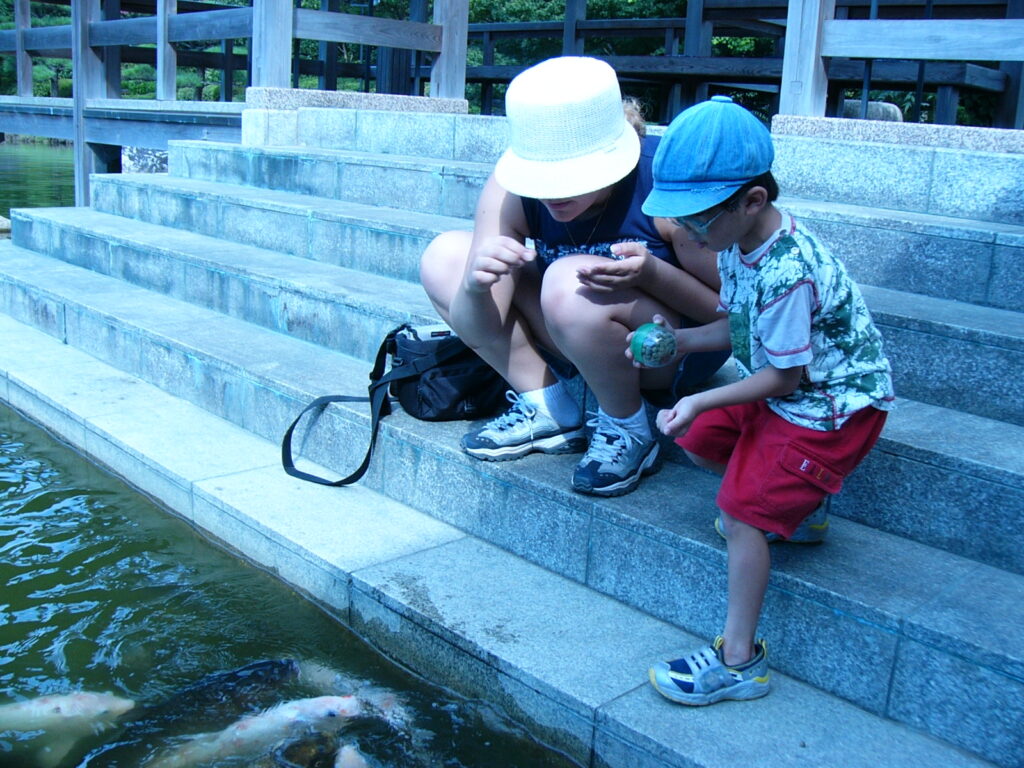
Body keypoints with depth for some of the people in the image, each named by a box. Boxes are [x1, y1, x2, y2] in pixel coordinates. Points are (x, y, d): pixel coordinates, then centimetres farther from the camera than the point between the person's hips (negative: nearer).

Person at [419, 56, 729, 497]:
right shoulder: (512, 188, -17)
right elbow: (476, 329, -17)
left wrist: (652, 272, -37)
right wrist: (476, 285, -40)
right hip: (580, 343, 5)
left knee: (570, 284, -36)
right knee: (444, 256, -7)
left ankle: (628, 430, -10)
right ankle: (547, 409, -5)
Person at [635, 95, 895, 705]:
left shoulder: (787, 273, -32)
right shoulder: (741, 244, -4)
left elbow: (784, 375, -23)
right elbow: (737, 325, 8)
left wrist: (702, 400, -21)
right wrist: (674, 341, -6)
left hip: (834, 404, -10)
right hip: (785, 388, 10)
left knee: (741, 511, -14)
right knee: (698, 438, 12)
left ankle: (739, 660, -3)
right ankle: (795, 503, 26)